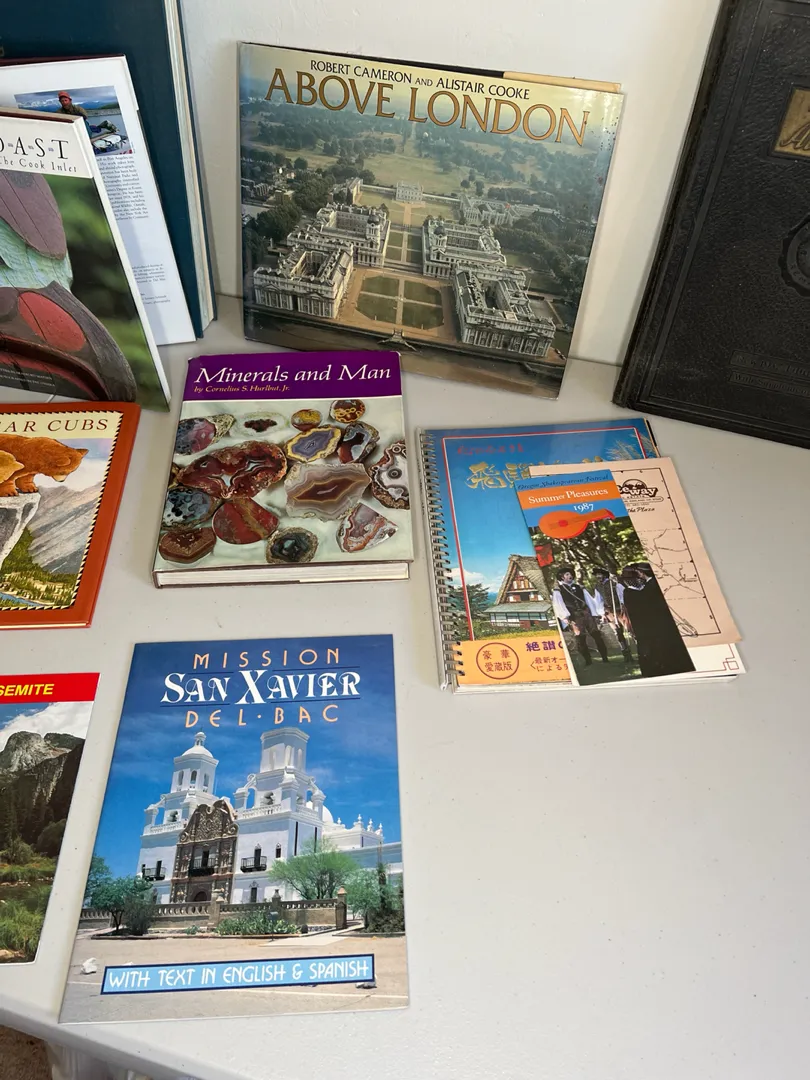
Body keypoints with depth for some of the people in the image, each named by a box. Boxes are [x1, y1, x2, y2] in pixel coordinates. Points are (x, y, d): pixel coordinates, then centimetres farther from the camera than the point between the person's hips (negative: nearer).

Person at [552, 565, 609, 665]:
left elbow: (590, 600, 14)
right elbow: (559, 606, -7)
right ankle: (588, 661, 4)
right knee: (580, 639, -4)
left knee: (597, 635, 1)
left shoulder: (578, 587, 17)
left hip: (587, 614, 4)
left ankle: (605, 659, 8)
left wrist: (596, 614, 6)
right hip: (575, 617, -3)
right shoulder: (558, 591, 3)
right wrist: (568, 618, -18)